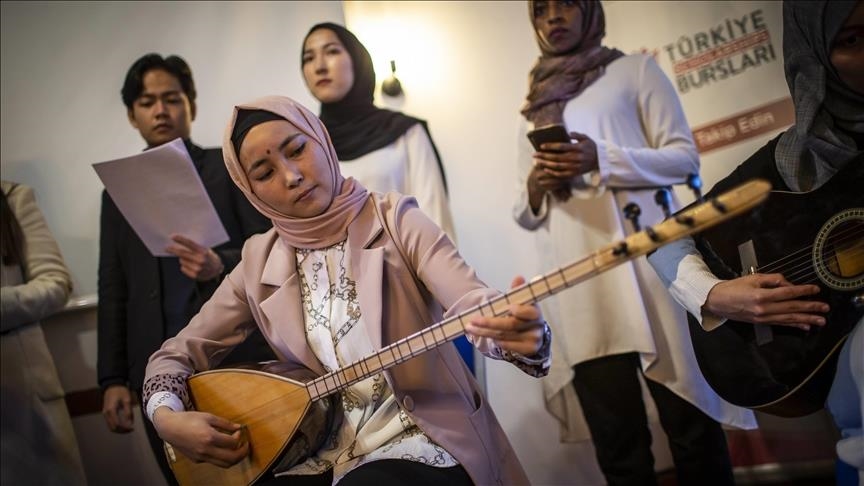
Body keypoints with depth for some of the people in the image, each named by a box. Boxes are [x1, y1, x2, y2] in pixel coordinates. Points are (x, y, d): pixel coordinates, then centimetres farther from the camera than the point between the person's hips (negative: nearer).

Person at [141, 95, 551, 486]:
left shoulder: (394, 220, -5)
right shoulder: (260, 264, 5)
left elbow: (472, 304, -19)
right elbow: (176, 354, 13)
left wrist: (522, 333, -42)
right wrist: (168, 419, -9)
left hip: (417, 444, -4)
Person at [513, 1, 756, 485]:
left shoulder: (635, 68, 12)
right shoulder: (536, 107, 22)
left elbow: (685, 157, 2)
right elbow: (525, 214, 21)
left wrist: (602, 160, -13)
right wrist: (534, 187, -2)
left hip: (645, 262, -3)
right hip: (578, 290, 3)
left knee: (689, 422, -3)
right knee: (616, 443, 4)